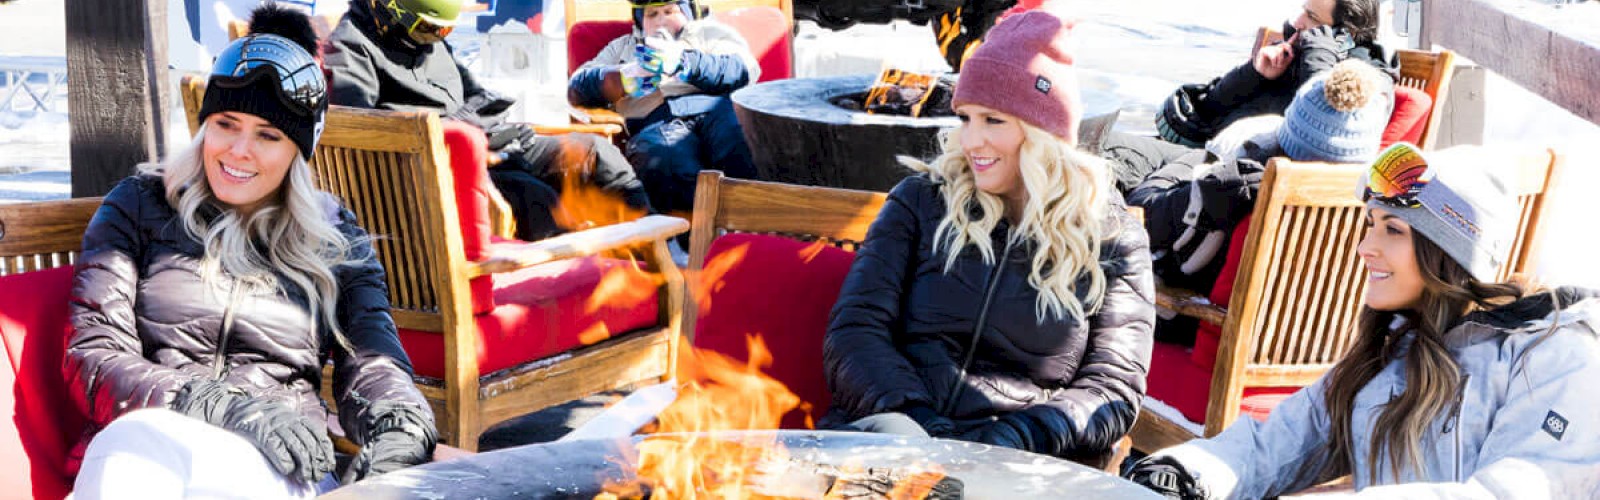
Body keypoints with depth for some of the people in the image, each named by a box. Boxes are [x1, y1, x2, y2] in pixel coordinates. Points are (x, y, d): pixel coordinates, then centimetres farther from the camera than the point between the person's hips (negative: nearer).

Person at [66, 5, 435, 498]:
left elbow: (373, 363, 6)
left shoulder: (338, 239, 17)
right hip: (143, 448, 1)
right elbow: (92, 358, 3)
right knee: (135, 439, -39)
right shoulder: (139, 205, 13)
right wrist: (224, 408, -15)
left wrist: (400, 432, -20)